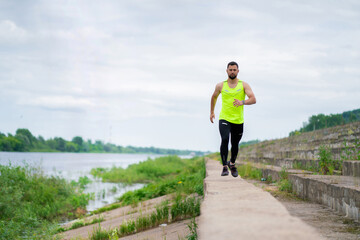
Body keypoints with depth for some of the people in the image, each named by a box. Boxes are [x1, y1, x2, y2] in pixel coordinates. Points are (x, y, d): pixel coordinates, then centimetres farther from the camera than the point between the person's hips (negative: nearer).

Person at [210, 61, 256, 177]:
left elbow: (253, 99, -12)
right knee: (224, 139, -23)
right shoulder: (220, 85, 3)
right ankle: (224, 167, -18)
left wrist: (242, 102, -31)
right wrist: (212, 112, 25)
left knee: (235, 144, 11)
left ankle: (232, 164, 38)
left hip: (238, 120, 1)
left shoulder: (244, 85, -1)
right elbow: (214, 97, 22)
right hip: (224, 119, -1)